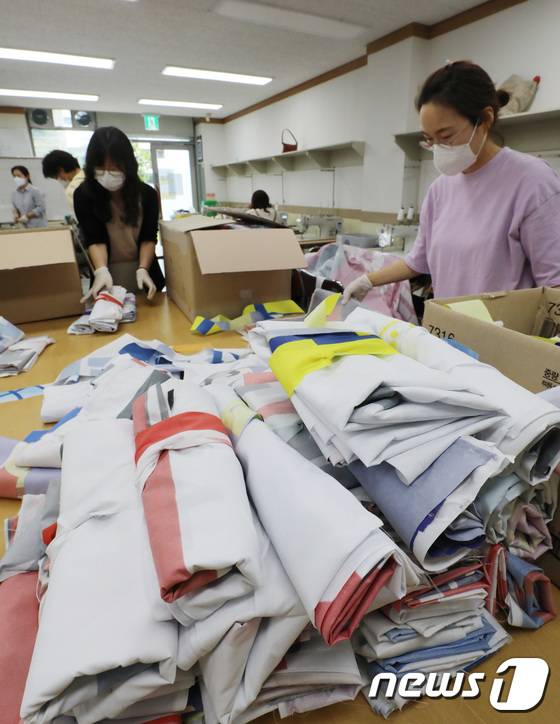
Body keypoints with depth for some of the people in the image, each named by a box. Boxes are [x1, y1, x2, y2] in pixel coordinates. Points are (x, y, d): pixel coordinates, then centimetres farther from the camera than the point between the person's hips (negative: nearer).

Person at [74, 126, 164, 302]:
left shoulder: (147, 194, -7)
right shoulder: (83, 195, -9)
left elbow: (149, 237, -9)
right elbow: (95, 239, -16)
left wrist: (142, 269, -26)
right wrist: (101, 271, -34)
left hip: (142, 272, 1)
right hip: (108, 275, -1)